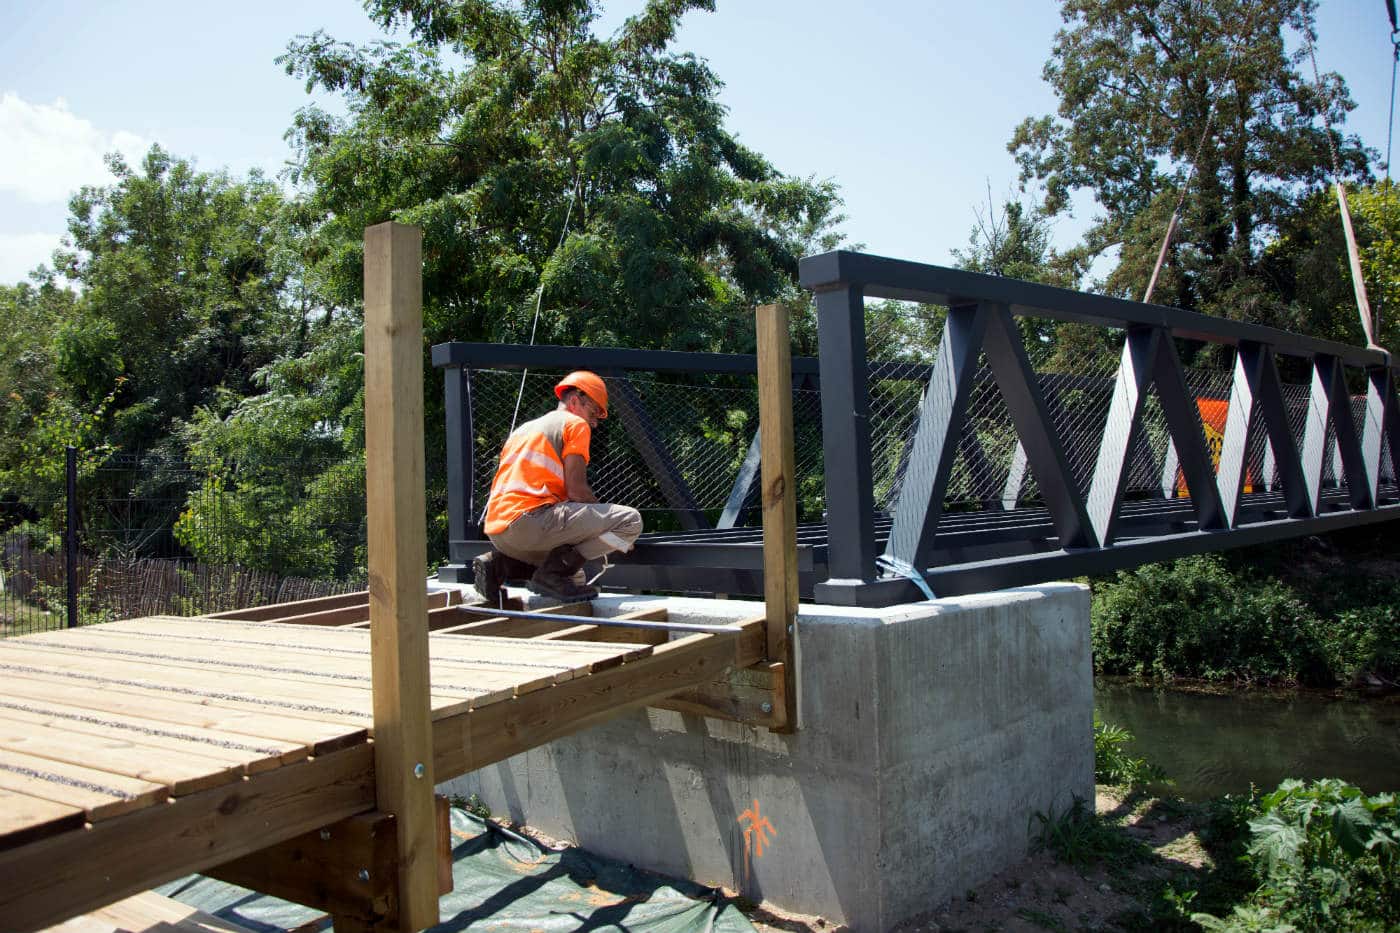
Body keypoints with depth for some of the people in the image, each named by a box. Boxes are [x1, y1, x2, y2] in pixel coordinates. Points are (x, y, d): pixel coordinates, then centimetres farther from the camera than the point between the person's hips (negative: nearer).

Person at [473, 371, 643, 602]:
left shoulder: (524, 428, 30)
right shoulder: (575, 424, 5)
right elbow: (576, 491, -6)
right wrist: (605, 522, 10)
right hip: (529, 520, -9)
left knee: (575, 575, 30)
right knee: (631, 520, -9)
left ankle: (499, 564, 8)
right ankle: (554, 573, -14)